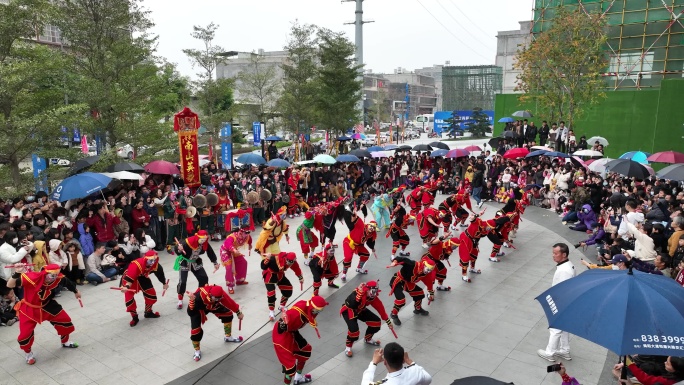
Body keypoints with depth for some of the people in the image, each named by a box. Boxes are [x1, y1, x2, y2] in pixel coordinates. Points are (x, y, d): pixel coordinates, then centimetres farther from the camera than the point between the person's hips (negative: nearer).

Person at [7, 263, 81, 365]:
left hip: (47, 305, 4)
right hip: (29, 308, -4)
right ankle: (28, 353, 24)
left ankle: (65, 342, 37)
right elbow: (9, 285, -35)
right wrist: (17, 273, -53)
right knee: (25, 333, -10)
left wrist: (76, 291, 17)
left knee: (65, 320, 6)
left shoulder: (58, 278, -22)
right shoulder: (31, 278, -36)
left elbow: (68, 283, 1)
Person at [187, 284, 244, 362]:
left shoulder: (221, 294, -33)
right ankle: (197, 351, 8)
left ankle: (228, 336, 28)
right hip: (198, 308, -5)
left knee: (228, 314, 3)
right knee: (196, 329, -18)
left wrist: (238, 312, -5)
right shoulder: (199, 296, -46)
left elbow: (230, 302, -17)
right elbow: (191, 312, -41)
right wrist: (192, 301, -62)